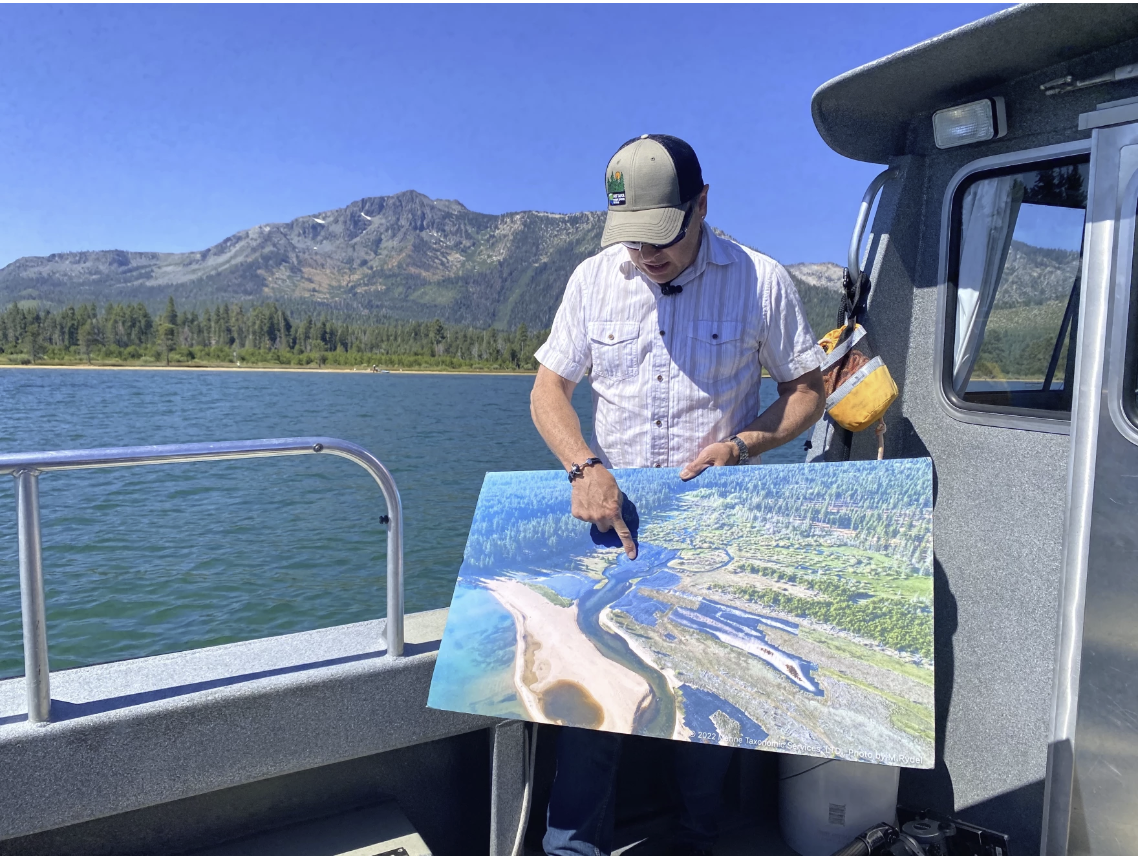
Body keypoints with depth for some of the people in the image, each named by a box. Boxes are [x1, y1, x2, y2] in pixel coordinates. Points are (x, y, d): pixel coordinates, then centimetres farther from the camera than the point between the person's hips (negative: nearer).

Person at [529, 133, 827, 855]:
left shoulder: (762, 282, -3)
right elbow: (548, 390, 3)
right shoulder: (594, 278, 3)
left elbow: (808, 391, 4)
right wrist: (585, 466, -15)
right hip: (613, 516, 2)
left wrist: (741, 446, -14)